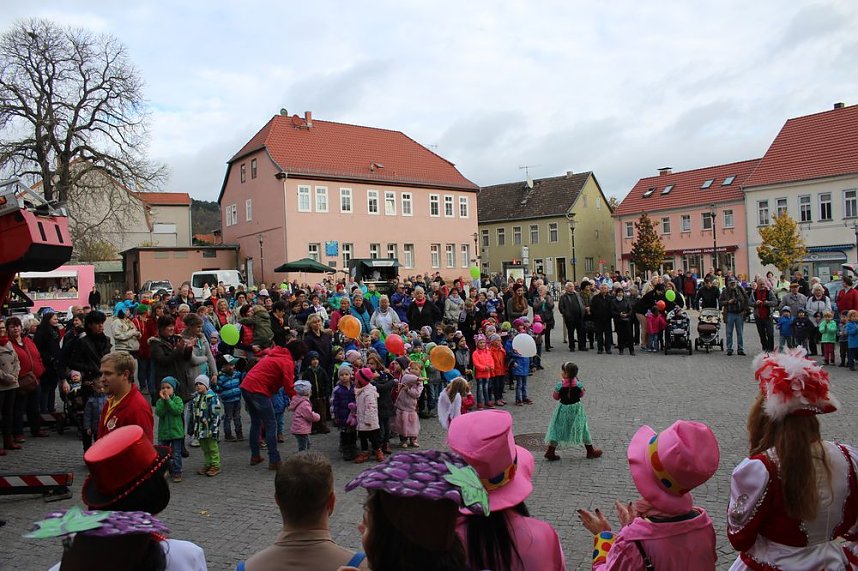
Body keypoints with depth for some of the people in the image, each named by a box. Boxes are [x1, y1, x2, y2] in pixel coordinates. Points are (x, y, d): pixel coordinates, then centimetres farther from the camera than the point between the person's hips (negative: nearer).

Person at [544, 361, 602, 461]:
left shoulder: (559, 386, -20)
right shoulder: (579, 385, -16)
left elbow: (556, 397, -4)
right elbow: (581, 395, 1)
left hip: (563, 409, 0)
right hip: (576, 409, 1)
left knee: (557, 429, 10)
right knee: (582, 428, 16)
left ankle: (550, 452, 10)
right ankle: (590, 451, 28)